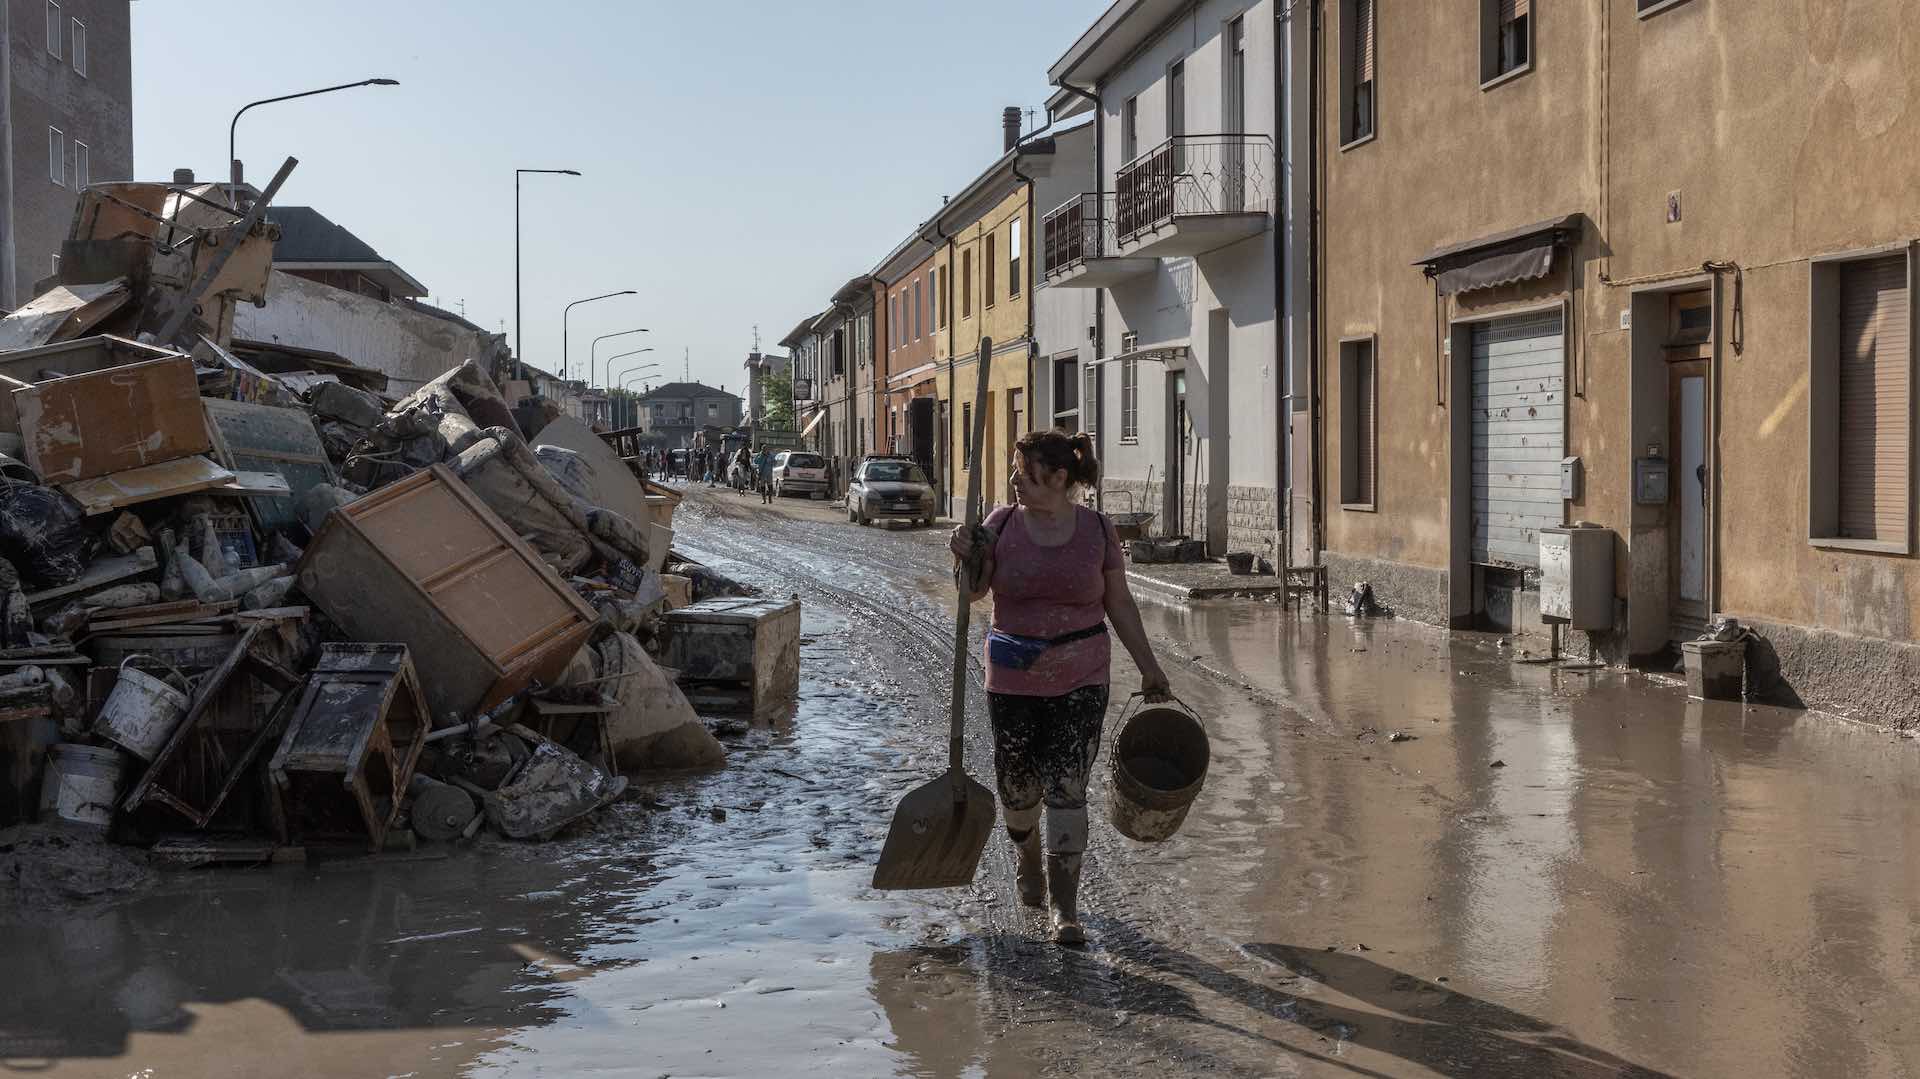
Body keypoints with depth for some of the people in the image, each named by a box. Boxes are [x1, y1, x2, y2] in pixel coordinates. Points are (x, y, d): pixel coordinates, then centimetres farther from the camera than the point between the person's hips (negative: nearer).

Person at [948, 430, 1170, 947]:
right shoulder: (1001, 524, -3)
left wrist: (1149, 667, 6)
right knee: (1017, 788, 11)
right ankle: (1028, 858, 45)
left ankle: (1065, 910, -1)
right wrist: (965, 557, -28)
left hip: (1079, 679, -1)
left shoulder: (1097, 530, -2)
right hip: (1012, 680, 1)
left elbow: (1119, 604, 5)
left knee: (1067, 789, -8)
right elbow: (974, 590, -8)